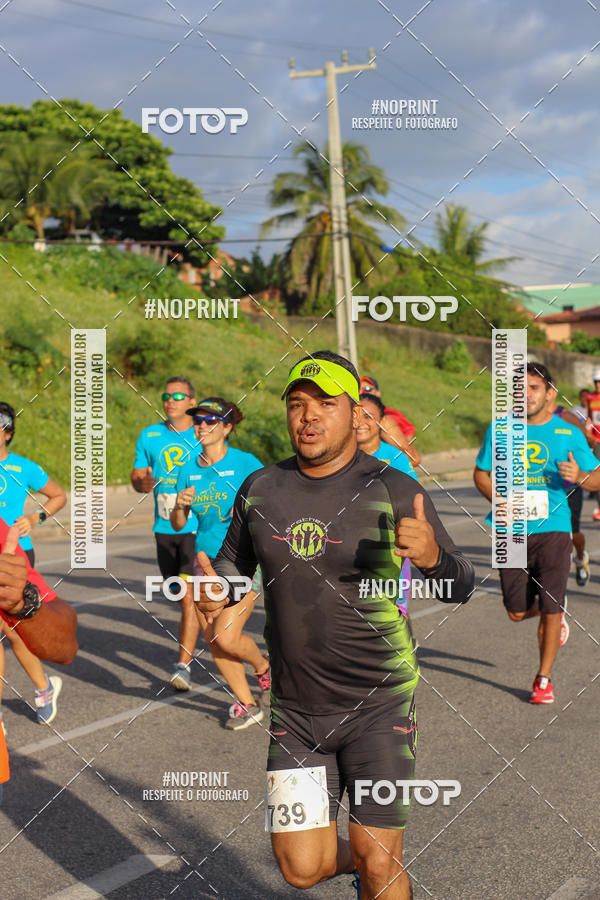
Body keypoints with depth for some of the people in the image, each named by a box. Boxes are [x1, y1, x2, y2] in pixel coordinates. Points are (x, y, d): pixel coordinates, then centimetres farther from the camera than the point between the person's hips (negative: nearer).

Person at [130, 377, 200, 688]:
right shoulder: (149, 437, 8)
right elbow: (136, 477, 12)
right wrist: (144, 483, -12)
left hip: (197, 526, -4)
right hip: (164, 528, 4)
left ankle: (182, 666, -12)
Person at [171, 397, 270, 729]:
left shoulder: (245, 463, -8)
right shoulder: (189, 469, 5)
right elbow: (178, 525, 10)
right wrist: (180, 505, -10)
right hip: (206, 561, 5)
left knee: (226, 638, -12)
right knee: (212, 639, 4)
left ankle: (263, 666, 22)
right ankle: (247, 704, 23)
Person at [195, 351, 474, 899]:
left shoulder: (392, 490, -8)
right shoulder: (260, 489, 3)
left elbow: (460, 587, -5)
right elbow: (233, 561, 19)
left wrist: (433, 556, -28)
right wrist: (216, 594, -4)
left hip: (378, 707, -3)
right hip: (295, 710, 3)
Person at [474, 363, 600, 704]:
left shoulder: (569, 433, 2)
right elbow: (481, 474, 9)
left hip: (554, 527, -1)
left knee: (550, 609, -4)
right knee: (517, 611, 5)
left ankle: (544, 679, 15)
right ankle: (555, 615, 40)